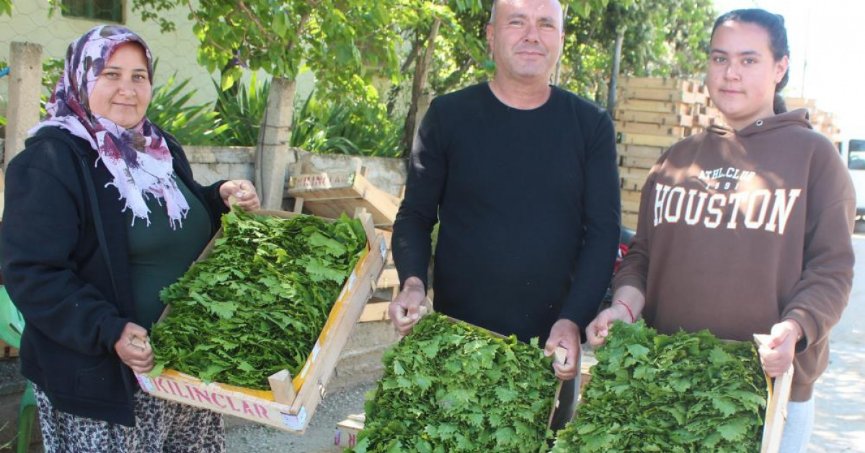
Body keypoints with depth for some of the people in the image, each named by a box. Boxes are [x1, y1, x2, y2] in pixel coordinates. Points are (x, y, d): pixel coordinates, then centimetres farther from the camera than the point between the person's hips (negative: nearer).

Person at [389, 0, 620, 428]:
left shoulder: (590, 125, 2)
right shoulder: (448, 115, 0)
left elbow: (603, 229, -1)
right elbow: (416, 215, 4)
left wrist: (573, 319, -13)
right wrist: (412, 281, -15)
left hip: (551, 345, 1)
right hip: (456, 337, 0)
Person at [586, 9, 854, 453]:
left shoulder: (813, 155, -1)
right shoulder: (677, 158, 11)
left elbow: (831, 267, -4)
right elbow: (642, 254, 12)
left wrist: (794, 328, -21)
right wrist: (625, 304, -6)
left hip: (772, 384, -3)